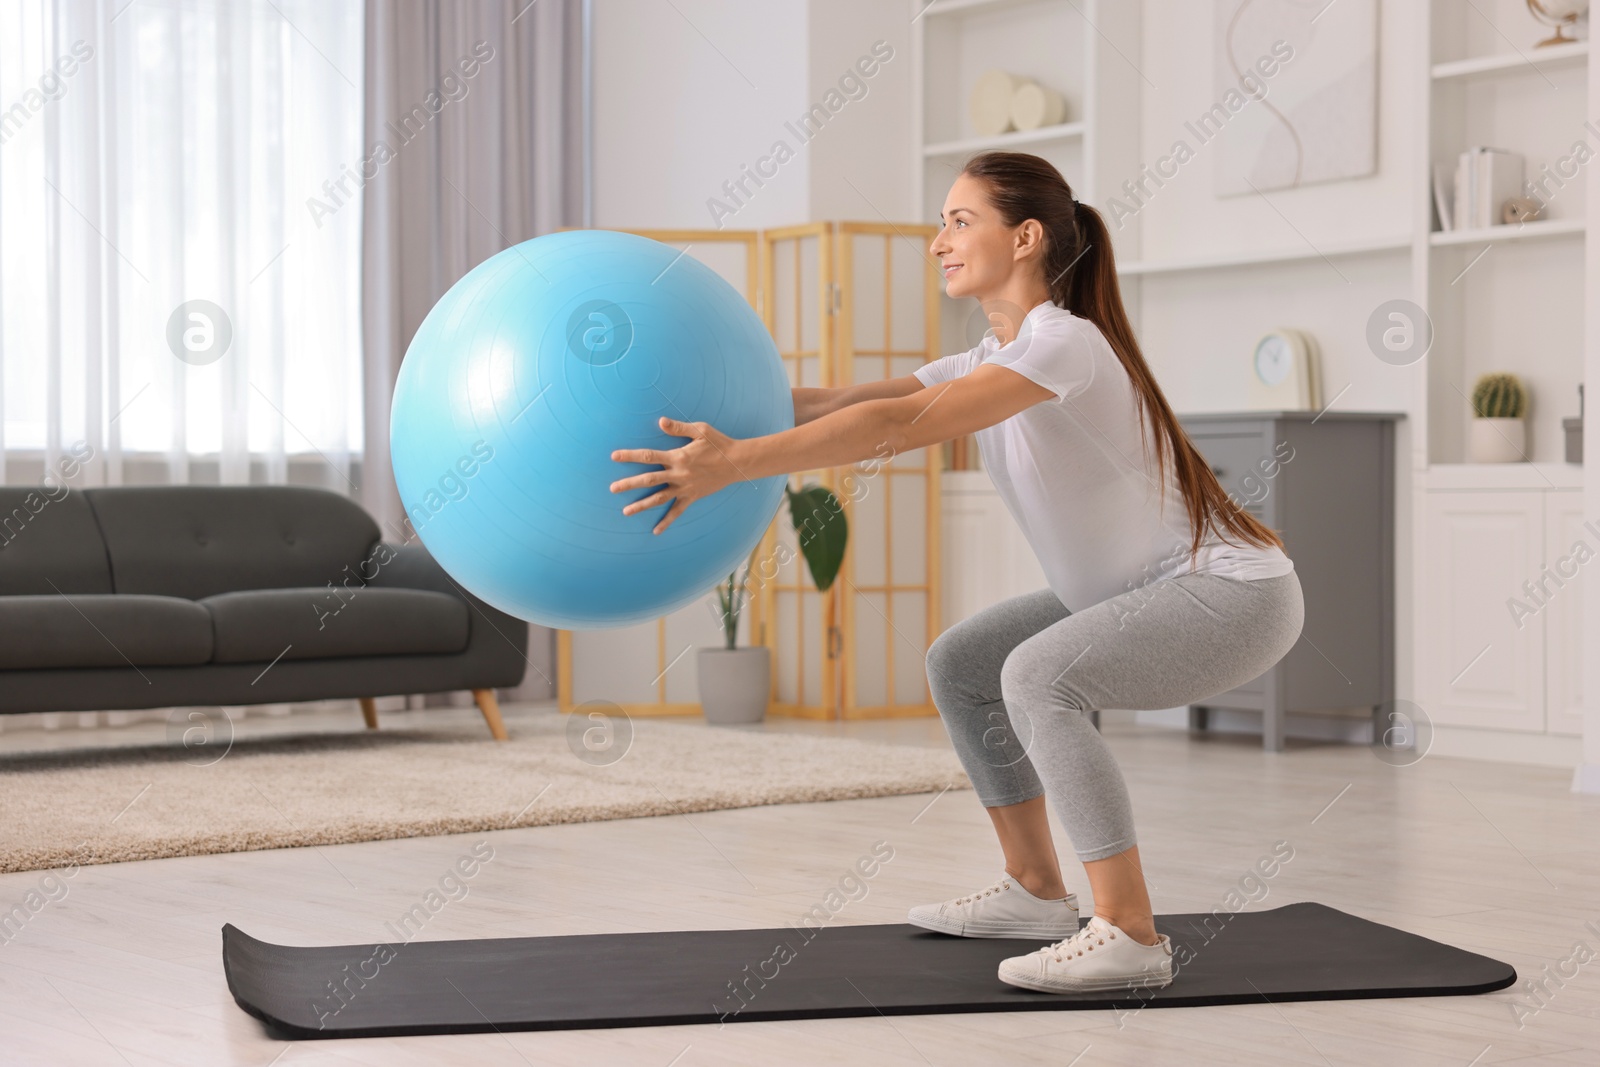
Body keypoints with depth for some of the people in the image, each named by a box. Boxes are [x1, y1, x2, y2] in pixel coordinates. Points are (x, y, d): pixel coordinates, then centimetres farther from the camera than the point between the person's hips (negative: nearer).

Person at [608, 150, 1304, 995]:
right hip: (1141, 590, 10)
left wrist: (738, 462, -38)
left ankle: (1129, 935, -23)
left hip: (1235, 592, -10)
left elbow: (903, 426, -33)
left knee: (1039, 674, -30)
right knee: (958, 664, 10)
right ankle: (1033, 892, 19)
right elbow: (848, 402, 1)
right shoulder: (991, 360, 7)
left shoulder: (1063, 342, -22)